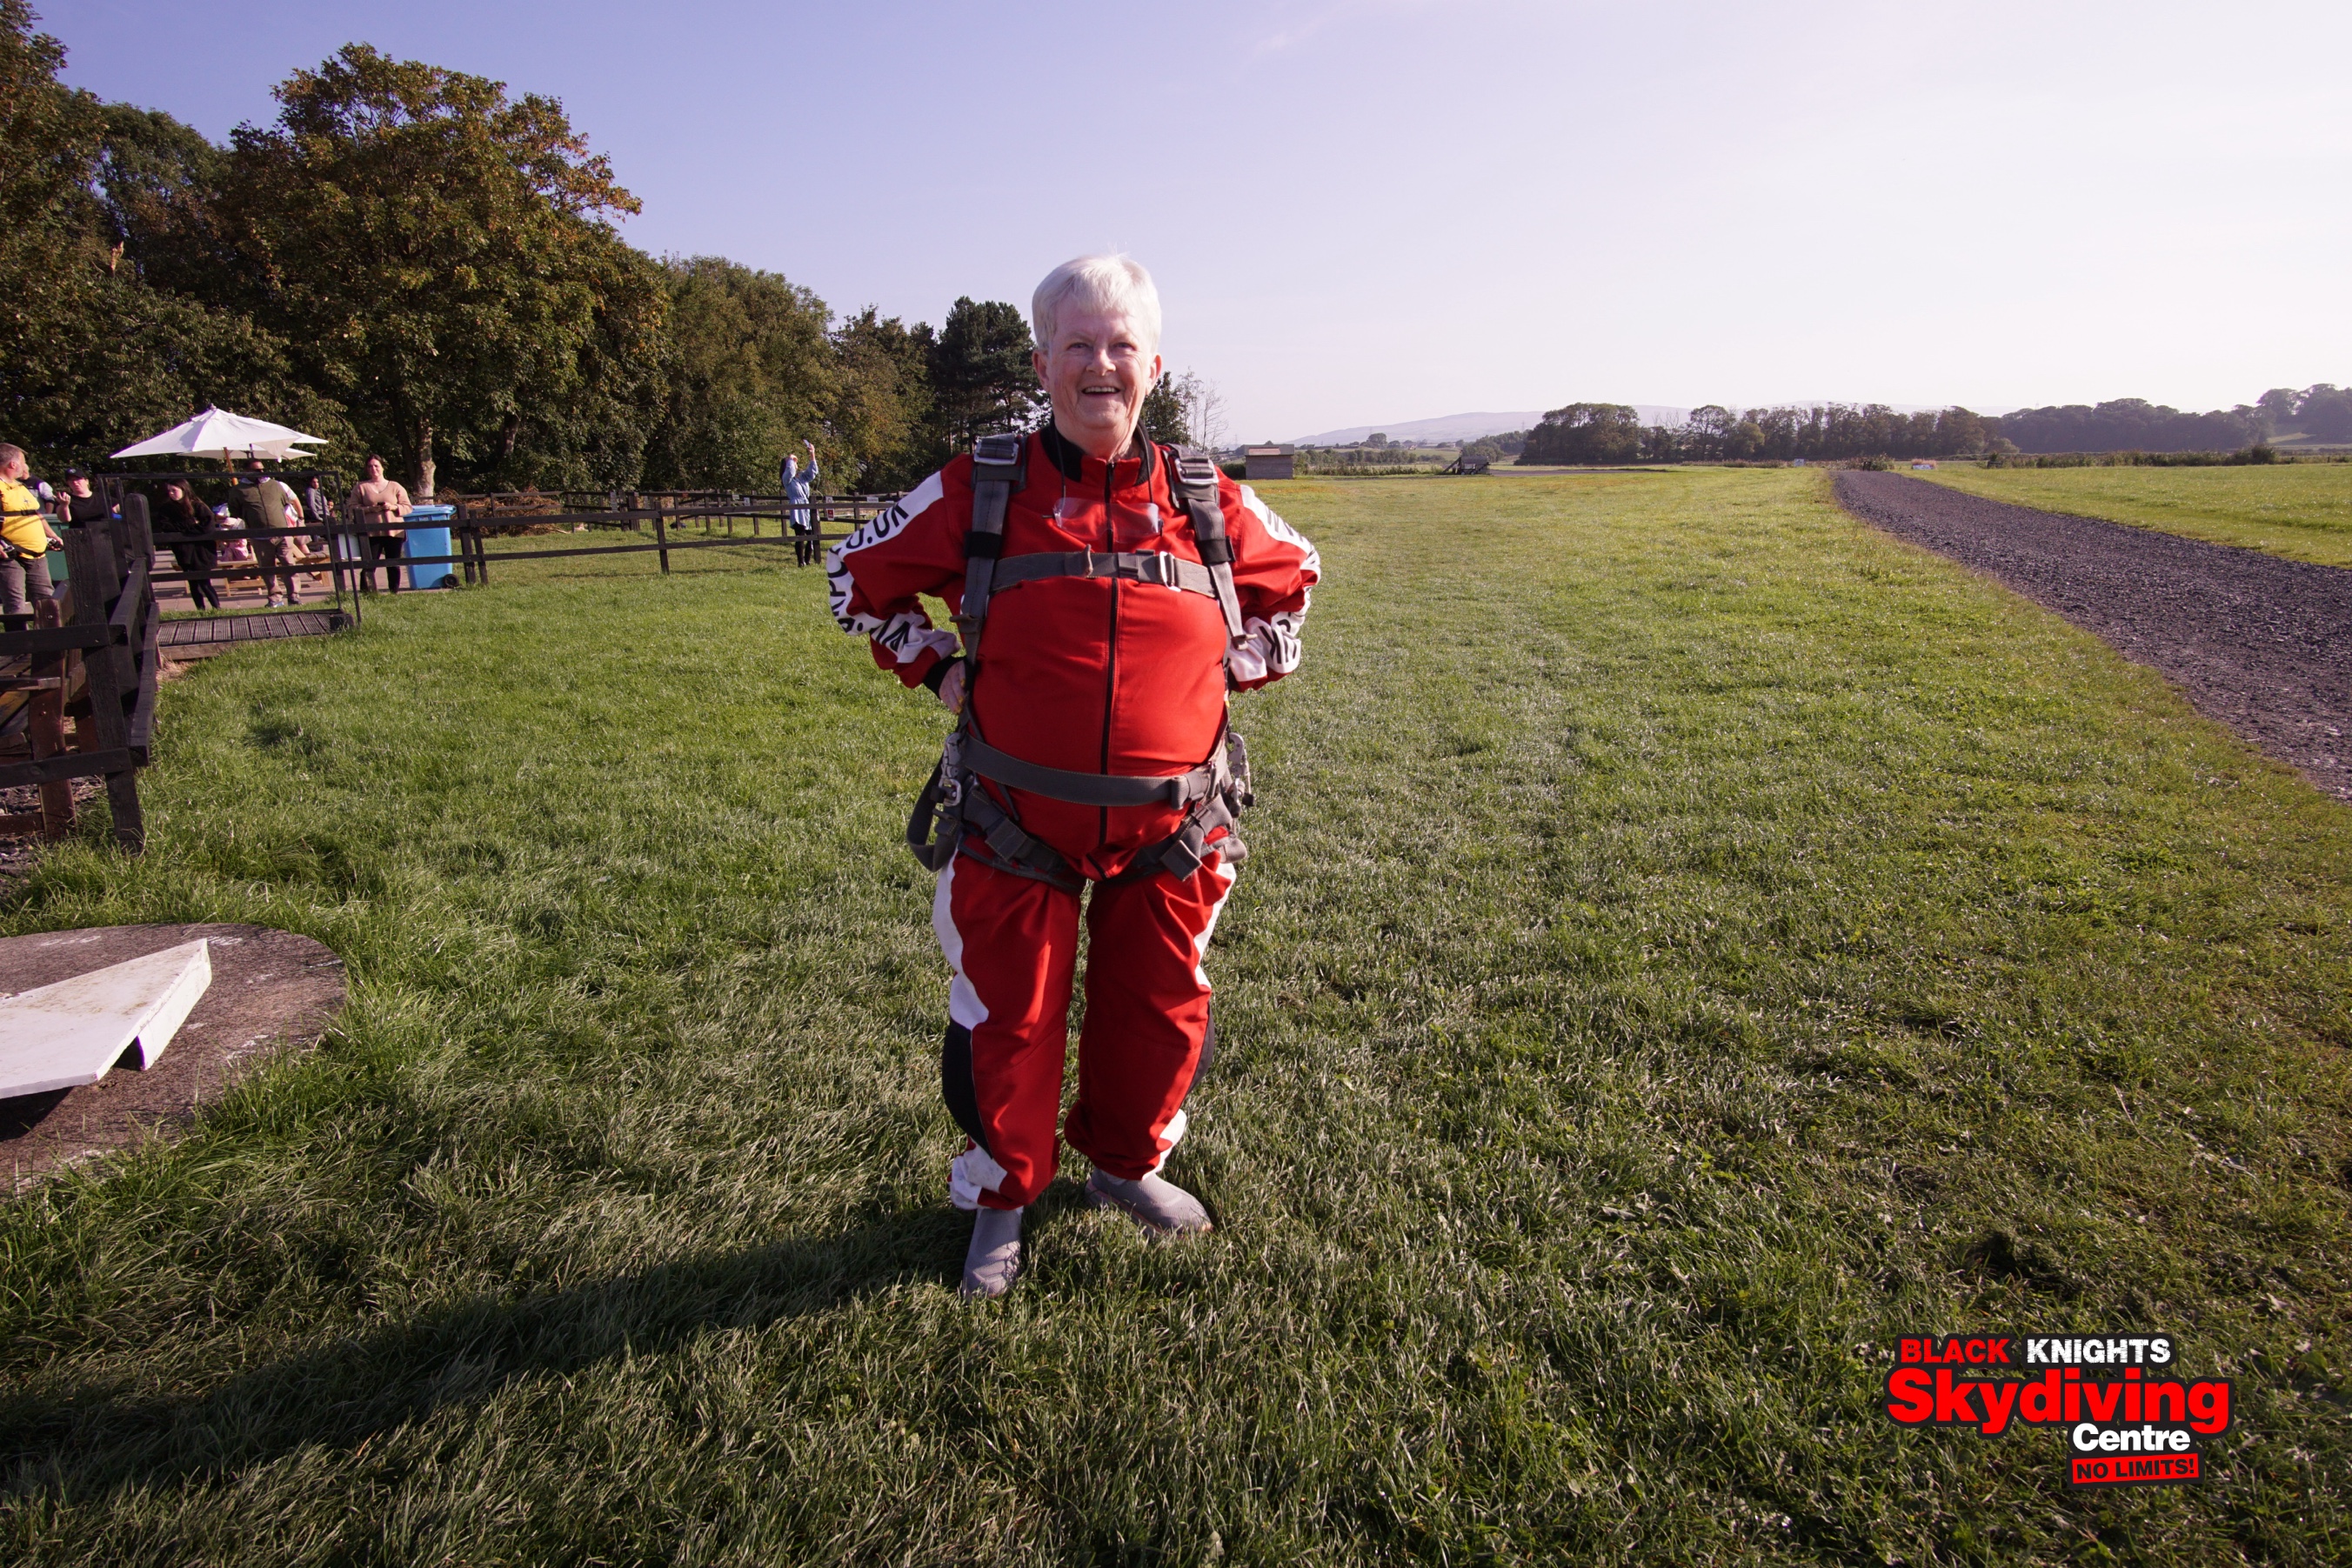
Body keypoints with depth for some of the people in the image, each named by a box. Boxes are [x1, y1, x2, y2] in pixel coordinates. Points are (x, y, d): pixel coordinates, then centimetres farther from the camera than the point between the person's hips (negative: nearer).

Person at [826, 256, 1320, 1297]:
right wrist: (937, 668, 1)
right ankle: (1002, 1199, 36)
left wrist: (1235, 666, 6)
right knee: (1008, 1019, 10)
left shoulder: (1208, 502, 0)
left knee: (1159, 1008, 15)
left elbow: (1290, 579, 20)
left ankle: (1127, 1163, 44)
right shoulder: (977, 494, -6)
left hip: (1169, 828, 2)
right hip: (1016, 828, -1)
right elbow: (861, 576, 10)